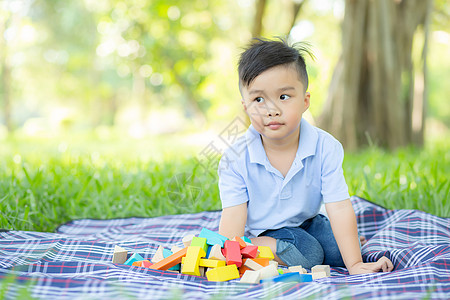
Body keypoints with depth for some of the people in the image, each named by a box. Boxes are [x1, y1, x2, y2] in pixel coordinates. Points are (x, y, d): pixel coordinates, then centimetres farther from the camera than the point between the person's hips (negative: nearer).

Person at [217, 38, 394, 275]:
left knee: (340, 250, -15)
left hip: (306, 222, 4)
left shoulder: (326, 148, -20)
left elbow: (339, 208, -22)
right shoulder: (235, 159, -23)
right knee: (308, 253, -24)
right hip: (260, 232, -3)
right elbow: (233, 220, -23)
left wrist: (355, 265, -27)